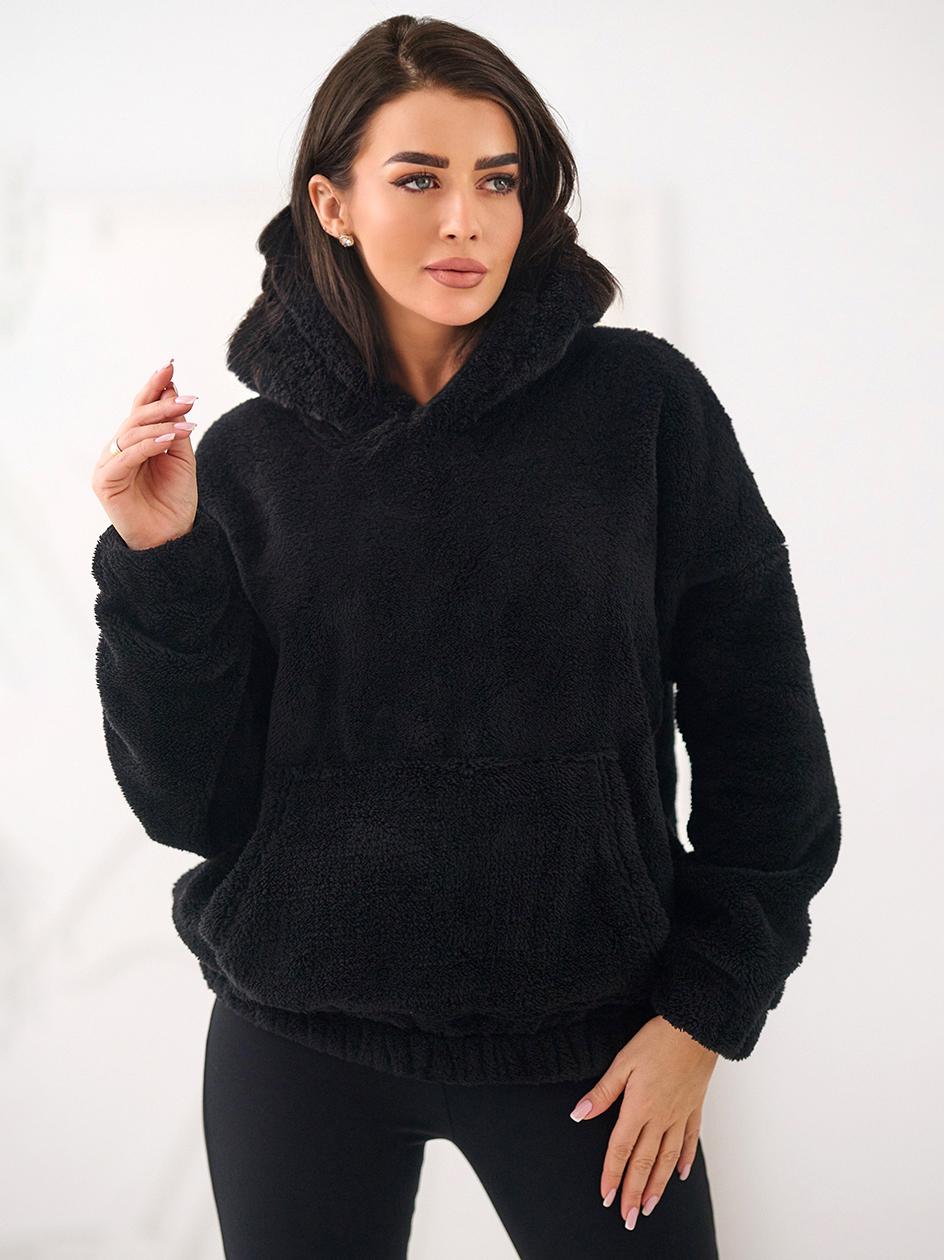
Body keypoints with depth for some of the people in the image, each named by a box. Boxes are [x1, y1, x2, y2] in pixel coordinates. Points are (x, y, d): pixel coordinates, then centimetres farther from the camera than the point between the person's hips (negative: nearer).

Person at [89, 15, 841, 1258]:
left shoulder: (644, 402, -4)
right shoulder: (250, 456, 0)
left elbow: (759, 732, -1)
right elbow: (193, 804, -1)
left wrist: (706, 1009, -3)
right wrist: (159, 564, -12)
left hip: (587, 1037, -1)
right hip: (303, 1042, 1)